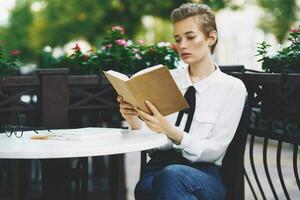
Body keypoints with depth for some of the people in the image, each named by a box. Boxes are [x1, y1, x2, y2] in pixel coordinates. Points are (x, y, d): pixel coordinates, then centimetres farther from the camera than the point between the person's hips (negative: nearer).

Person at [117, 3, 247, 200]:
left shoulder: (232, 87, 2)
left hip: (204, 173, -2)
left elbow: (214, 151, -6)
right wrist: (134, 121, -12)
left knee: (172, 175, -37)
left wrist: (172, 132, -22)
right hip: (159, 167, 3)